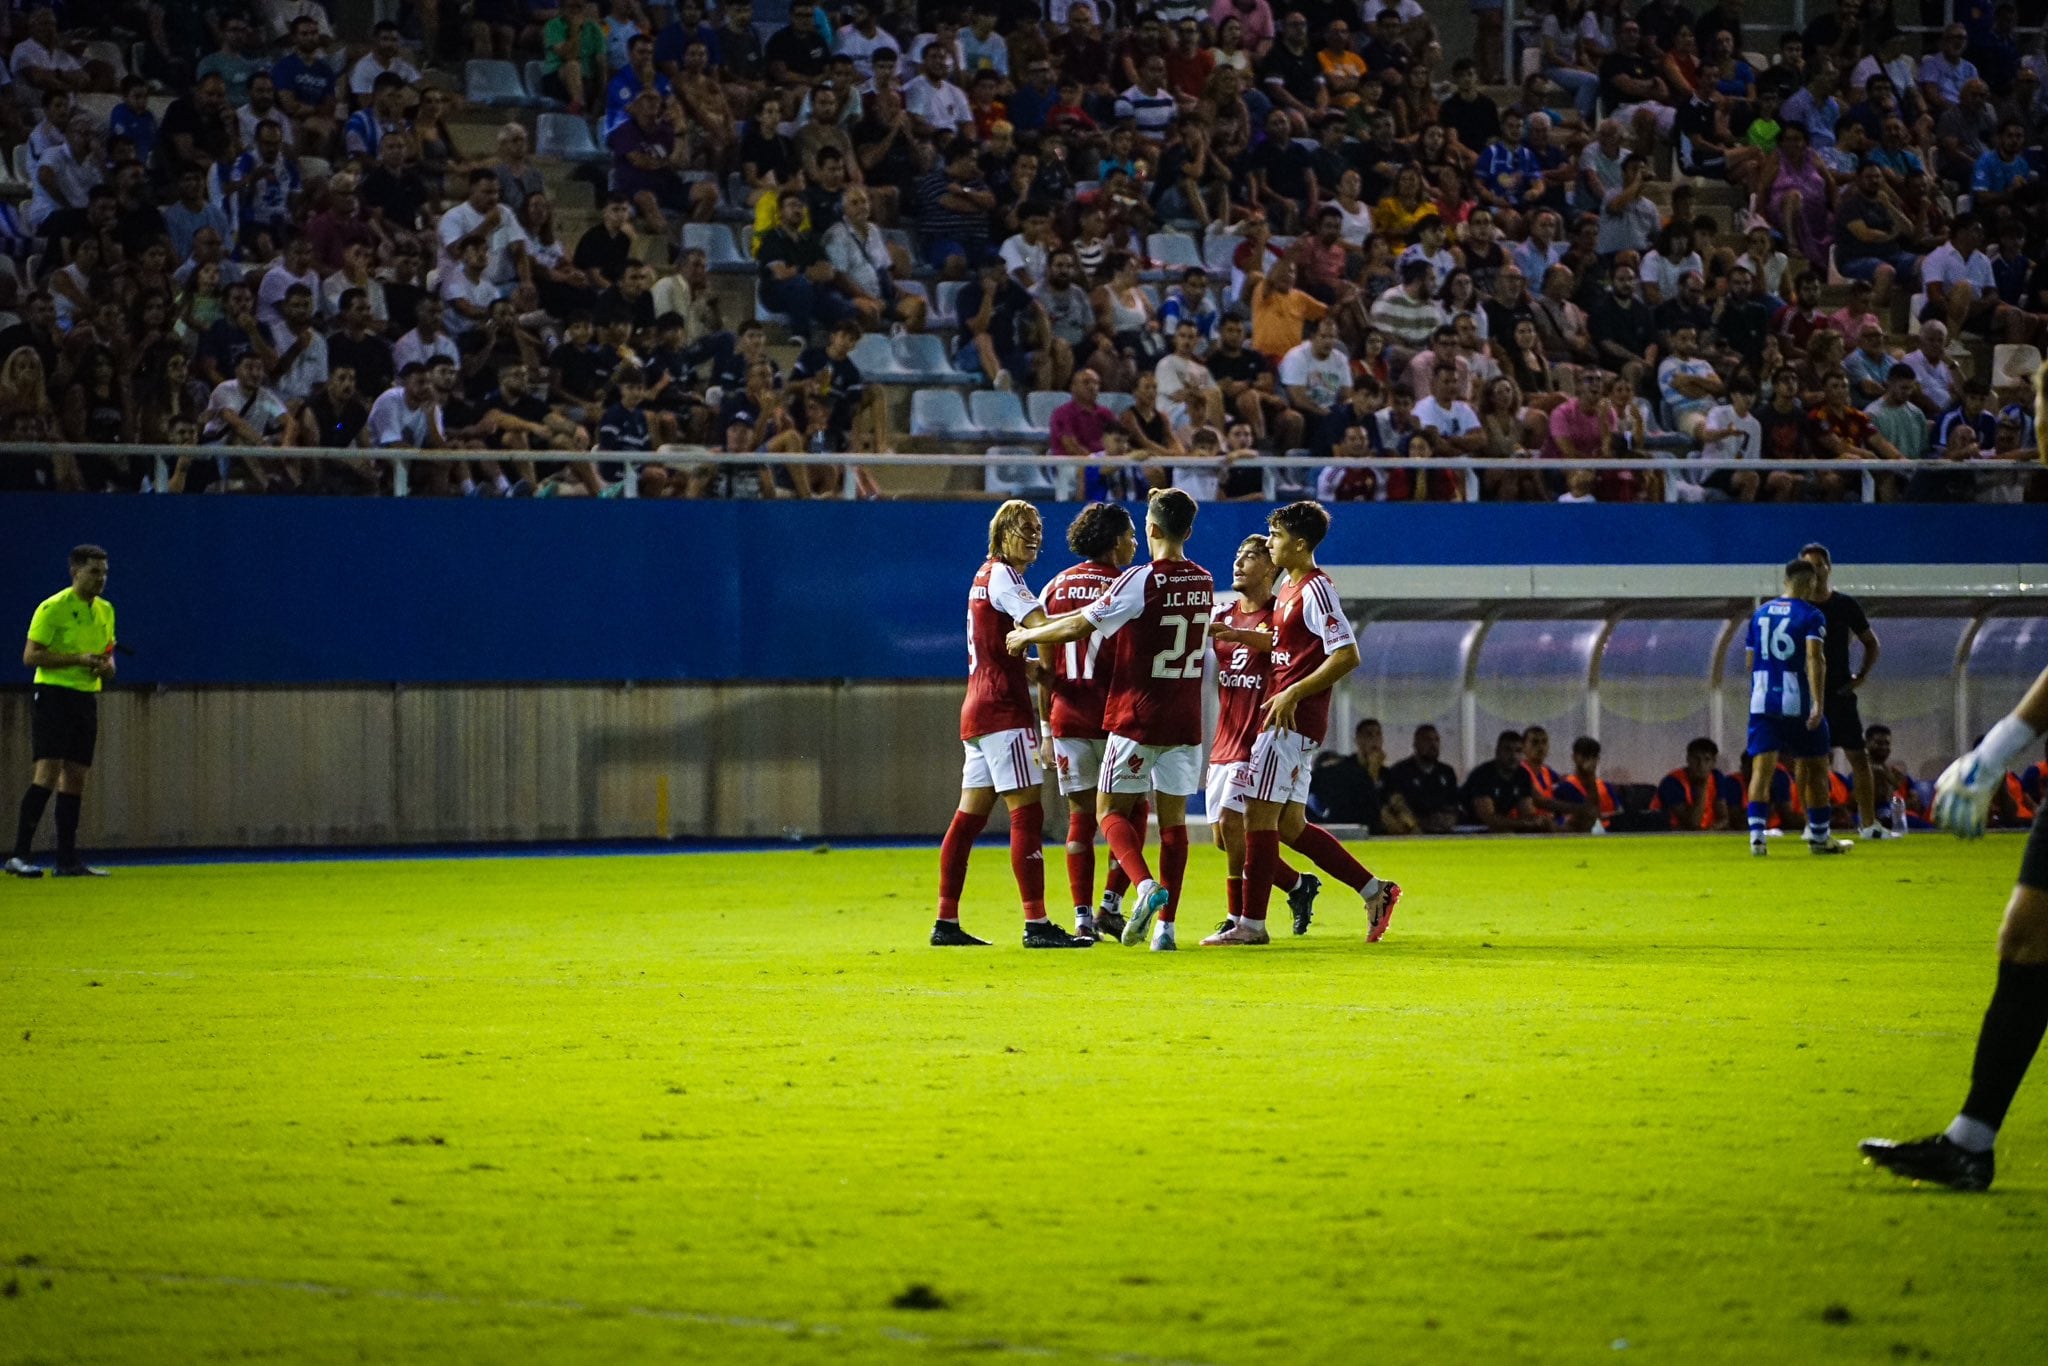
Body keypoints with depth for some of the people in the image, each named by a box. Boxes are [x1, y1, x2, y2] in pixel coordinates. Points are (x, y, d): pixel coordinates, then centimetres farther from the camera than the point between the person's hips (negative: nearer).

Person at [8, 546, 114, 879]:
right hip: (54, 694, -7)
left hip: (86, 698, 7)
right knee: (48, 773, -16)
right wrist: (78, 659, -20)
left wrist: (106, 665, -1)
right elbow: (30, 656, -12)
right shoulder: (53, 608, -9)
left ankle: (67, 860, 9)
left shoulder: (105, 611, 14)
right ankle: (19, 855, -16)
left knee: (76, 778, 6)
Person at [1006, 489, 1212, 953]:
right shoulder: (1203, 582, 7)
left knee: (1110, 808, 6)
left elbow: (1081, 626, -10)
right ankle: (1166, 925, 2)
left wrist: (1028, 636, 7)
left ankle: (1145, 885, -19)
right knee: (1173, 818, 6)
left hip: (1137, 718, -5)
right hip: (1185, 722, 5)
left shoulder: (1141, 580, -14)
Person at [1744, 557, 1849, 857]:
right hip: (1798, 702, -4)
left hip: (1762, 700, 4)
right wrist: (1818, 704, -25)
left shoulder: (1760, 614, 13)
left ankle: (1756, 835, -19)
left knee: (1761, 767, -3)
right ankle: (1818, 837, 18)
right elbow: (1814, 659, -18)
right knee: (1816, 769, 12)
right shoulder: (1811, 616, -5)